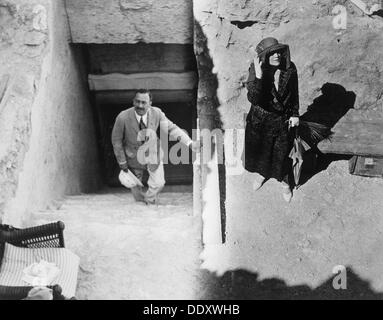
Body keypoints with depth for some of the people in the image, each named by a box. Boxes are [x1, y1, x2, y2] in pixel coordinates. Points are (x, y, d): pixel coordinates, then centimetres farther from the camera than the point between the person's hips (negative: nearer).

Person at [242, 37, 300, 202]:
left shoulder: (290, 68, -16)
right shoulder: (255, 70, -22)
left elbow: (294, 93, 0)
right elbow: (253, 98, -33)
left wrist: (295, 114, 3)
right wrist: (258, 76, -43)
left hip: (282, 120, 1)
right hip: (260, 119, 0)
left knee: (283, 152, 15)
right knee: (259, 149, 22)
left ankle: (285, 182, 43)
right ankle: (262, 173, 55)